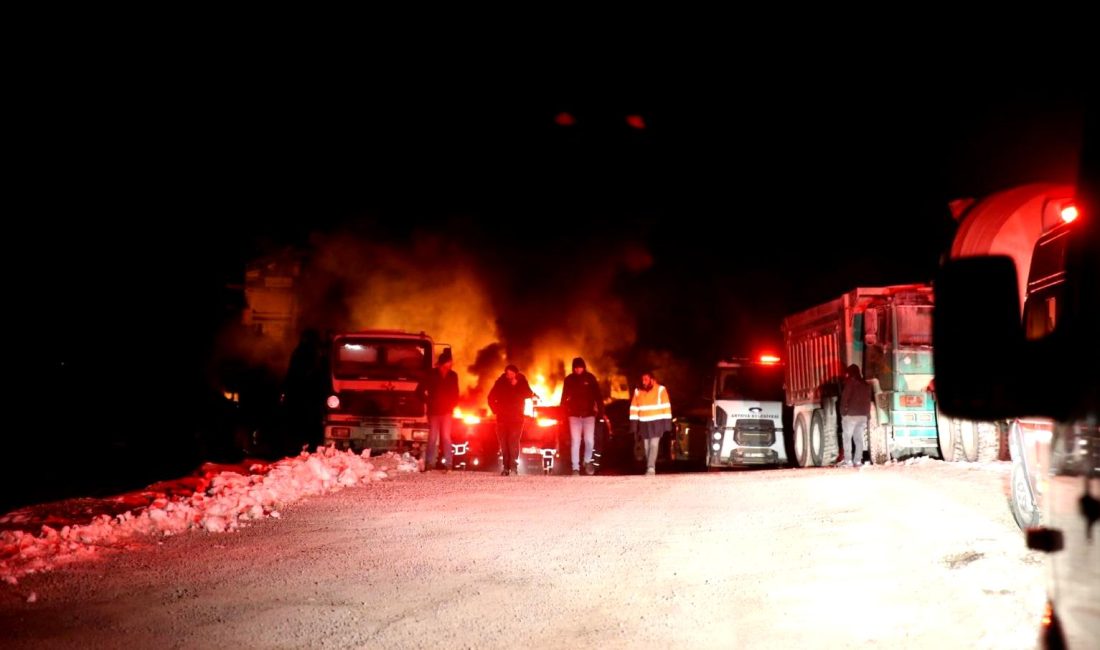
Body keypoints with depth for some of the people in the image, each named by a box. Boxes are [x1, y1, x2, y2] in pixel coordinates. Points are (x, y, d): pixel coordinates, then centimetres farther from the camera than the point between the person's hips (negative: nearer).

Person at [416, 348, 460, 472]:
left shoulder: (453, 376, 4)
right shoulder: (431, 375, -3)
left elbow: (455, 394, 14)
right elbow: (420, 390, 5)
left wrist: (452, 406, 6)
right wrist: (428, 401, 2)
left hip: (447, 412, 1)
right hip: (433, 412, -1)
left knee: (446, 437, -3)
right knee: (432, 438, 0)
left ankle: (448, 465, -2)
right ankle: (429, 464, 4)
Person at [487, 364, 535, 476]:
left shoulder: (522, 382, 3)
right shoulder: (500, 382, 3)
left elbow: (529, 394, -4)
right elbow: (491, 397, 10)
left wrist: (516, 386, -10)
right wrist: (495, 410, 2)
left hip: (516, 417, -2)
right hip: (502, 417, 2)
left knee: (513, 441, -16)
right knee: (503, 442, -1)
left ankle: (513, 467, -17)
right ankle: (505, 467, 4)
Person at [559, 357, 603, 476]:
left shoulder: (590, 378, 1)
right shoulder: (569, 379, 2)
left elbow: (597, 396, 0)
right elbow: (564, 397, 3)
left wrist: (601, 411, -6)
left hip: (589, 413, 0)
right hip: (574, 414, 0)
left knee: (589, 440, -5)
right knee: (575, 441, -4)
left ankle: (587, 461, 22)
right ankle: (575, 468, 2)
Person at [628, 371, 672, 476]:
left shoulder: (660, 389, -2)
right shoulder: (637, 391, 8)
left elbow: (666, 407, -3)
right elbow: (634, 409, 9)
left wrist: (667, 423, -7)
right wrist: (634, 425, 4)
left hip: (657, 422, -4)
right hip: (643, 423, 4)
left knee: (654, 445, -13)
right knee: (647, 447, 5)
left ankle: (651, 468, -18)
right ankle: (650, 468, 11)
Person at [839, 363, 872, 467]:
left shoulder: (850, 382, -5)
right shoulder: (866, 385, 15)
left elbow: (845, 397, -10)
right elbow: (868, 401, 16)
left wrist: (843, 411, -4)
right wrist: (867, 414, 19)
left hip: (850, 414, -6)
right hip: (863, 415, 6)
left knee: (846, 437, -3)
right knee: (859, 438, 7)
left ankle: (848, 461, -9)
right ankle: (858, 460, 3)